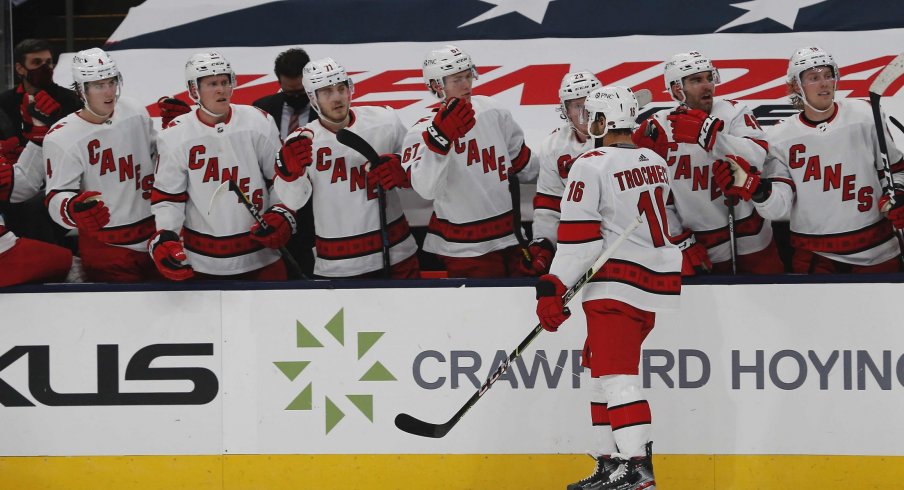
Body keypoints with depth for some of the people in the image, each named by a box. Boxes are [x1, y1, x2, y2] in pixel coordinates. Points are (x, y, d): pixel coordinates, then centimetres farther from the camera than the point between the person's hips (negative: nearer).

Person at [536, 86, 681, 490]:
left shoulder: (592, 166, -11)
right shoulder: (655, 162, 14)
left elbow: (578, 236, -15)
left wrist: (553, 289, -11)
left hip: (618, 283, -9)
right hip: (658, 279, 9)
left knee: (614, 373, -10)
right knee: (601, 368, 15)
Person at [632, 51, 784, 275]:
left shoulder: (734, 112, -3)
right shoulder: (657, 129, -1)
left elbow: (757, 157, -22)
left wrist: (707, 133, -31)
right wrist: (682, 243, -2)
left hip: (753, 241, 0)